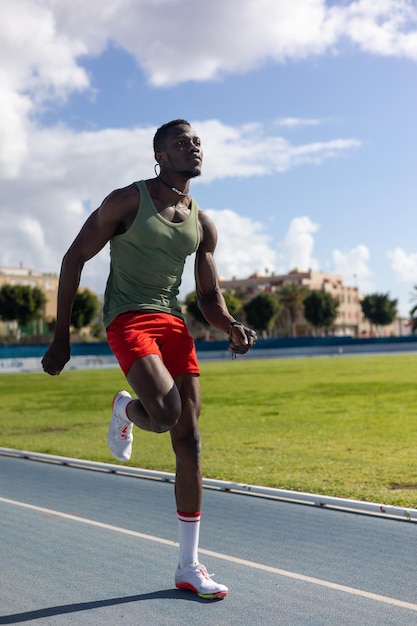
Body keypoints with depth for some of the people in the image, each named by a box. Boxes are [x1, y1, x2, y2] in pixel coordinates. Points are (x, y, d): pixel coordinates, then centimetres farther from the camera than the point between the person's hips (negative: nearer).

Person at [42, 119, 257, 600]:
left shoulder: (202, 226, 11)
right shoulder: (127, 200, -4)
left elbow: (209, 297, 15)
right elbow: (75, 259, -1)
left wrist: (232, 326, -10)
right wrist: (61, 337, -4)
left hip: (173, 322, 6)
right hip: (128, 319, -5)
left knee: (189, 442, 0)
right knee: (165, 414, -31)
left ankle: (188, 567, 11)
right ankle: (125, 410, 11)